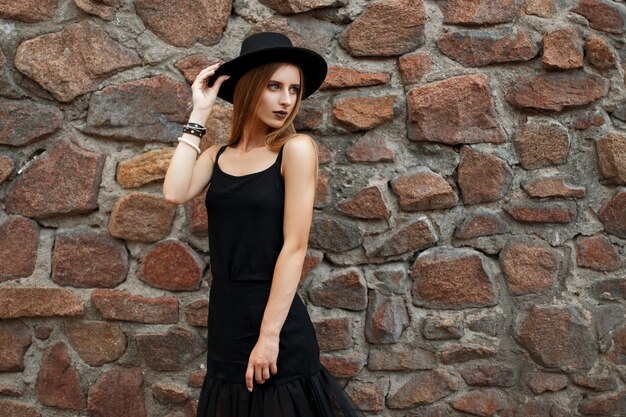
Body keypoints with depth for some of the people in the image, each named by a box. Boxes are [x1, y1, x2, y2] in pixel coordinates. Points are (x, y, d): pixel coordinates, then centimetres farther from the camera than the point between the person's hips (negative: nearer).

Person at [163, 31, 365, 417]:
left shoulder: (296, 149, -8)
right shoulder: (218, 156, 7)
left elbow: (295, 247, -13)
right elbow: (175, 193, -12)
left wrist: (269, 335, -16)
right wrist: (200, 114, -5)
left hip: (276, 321, -5)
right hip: (225, 322, 5)